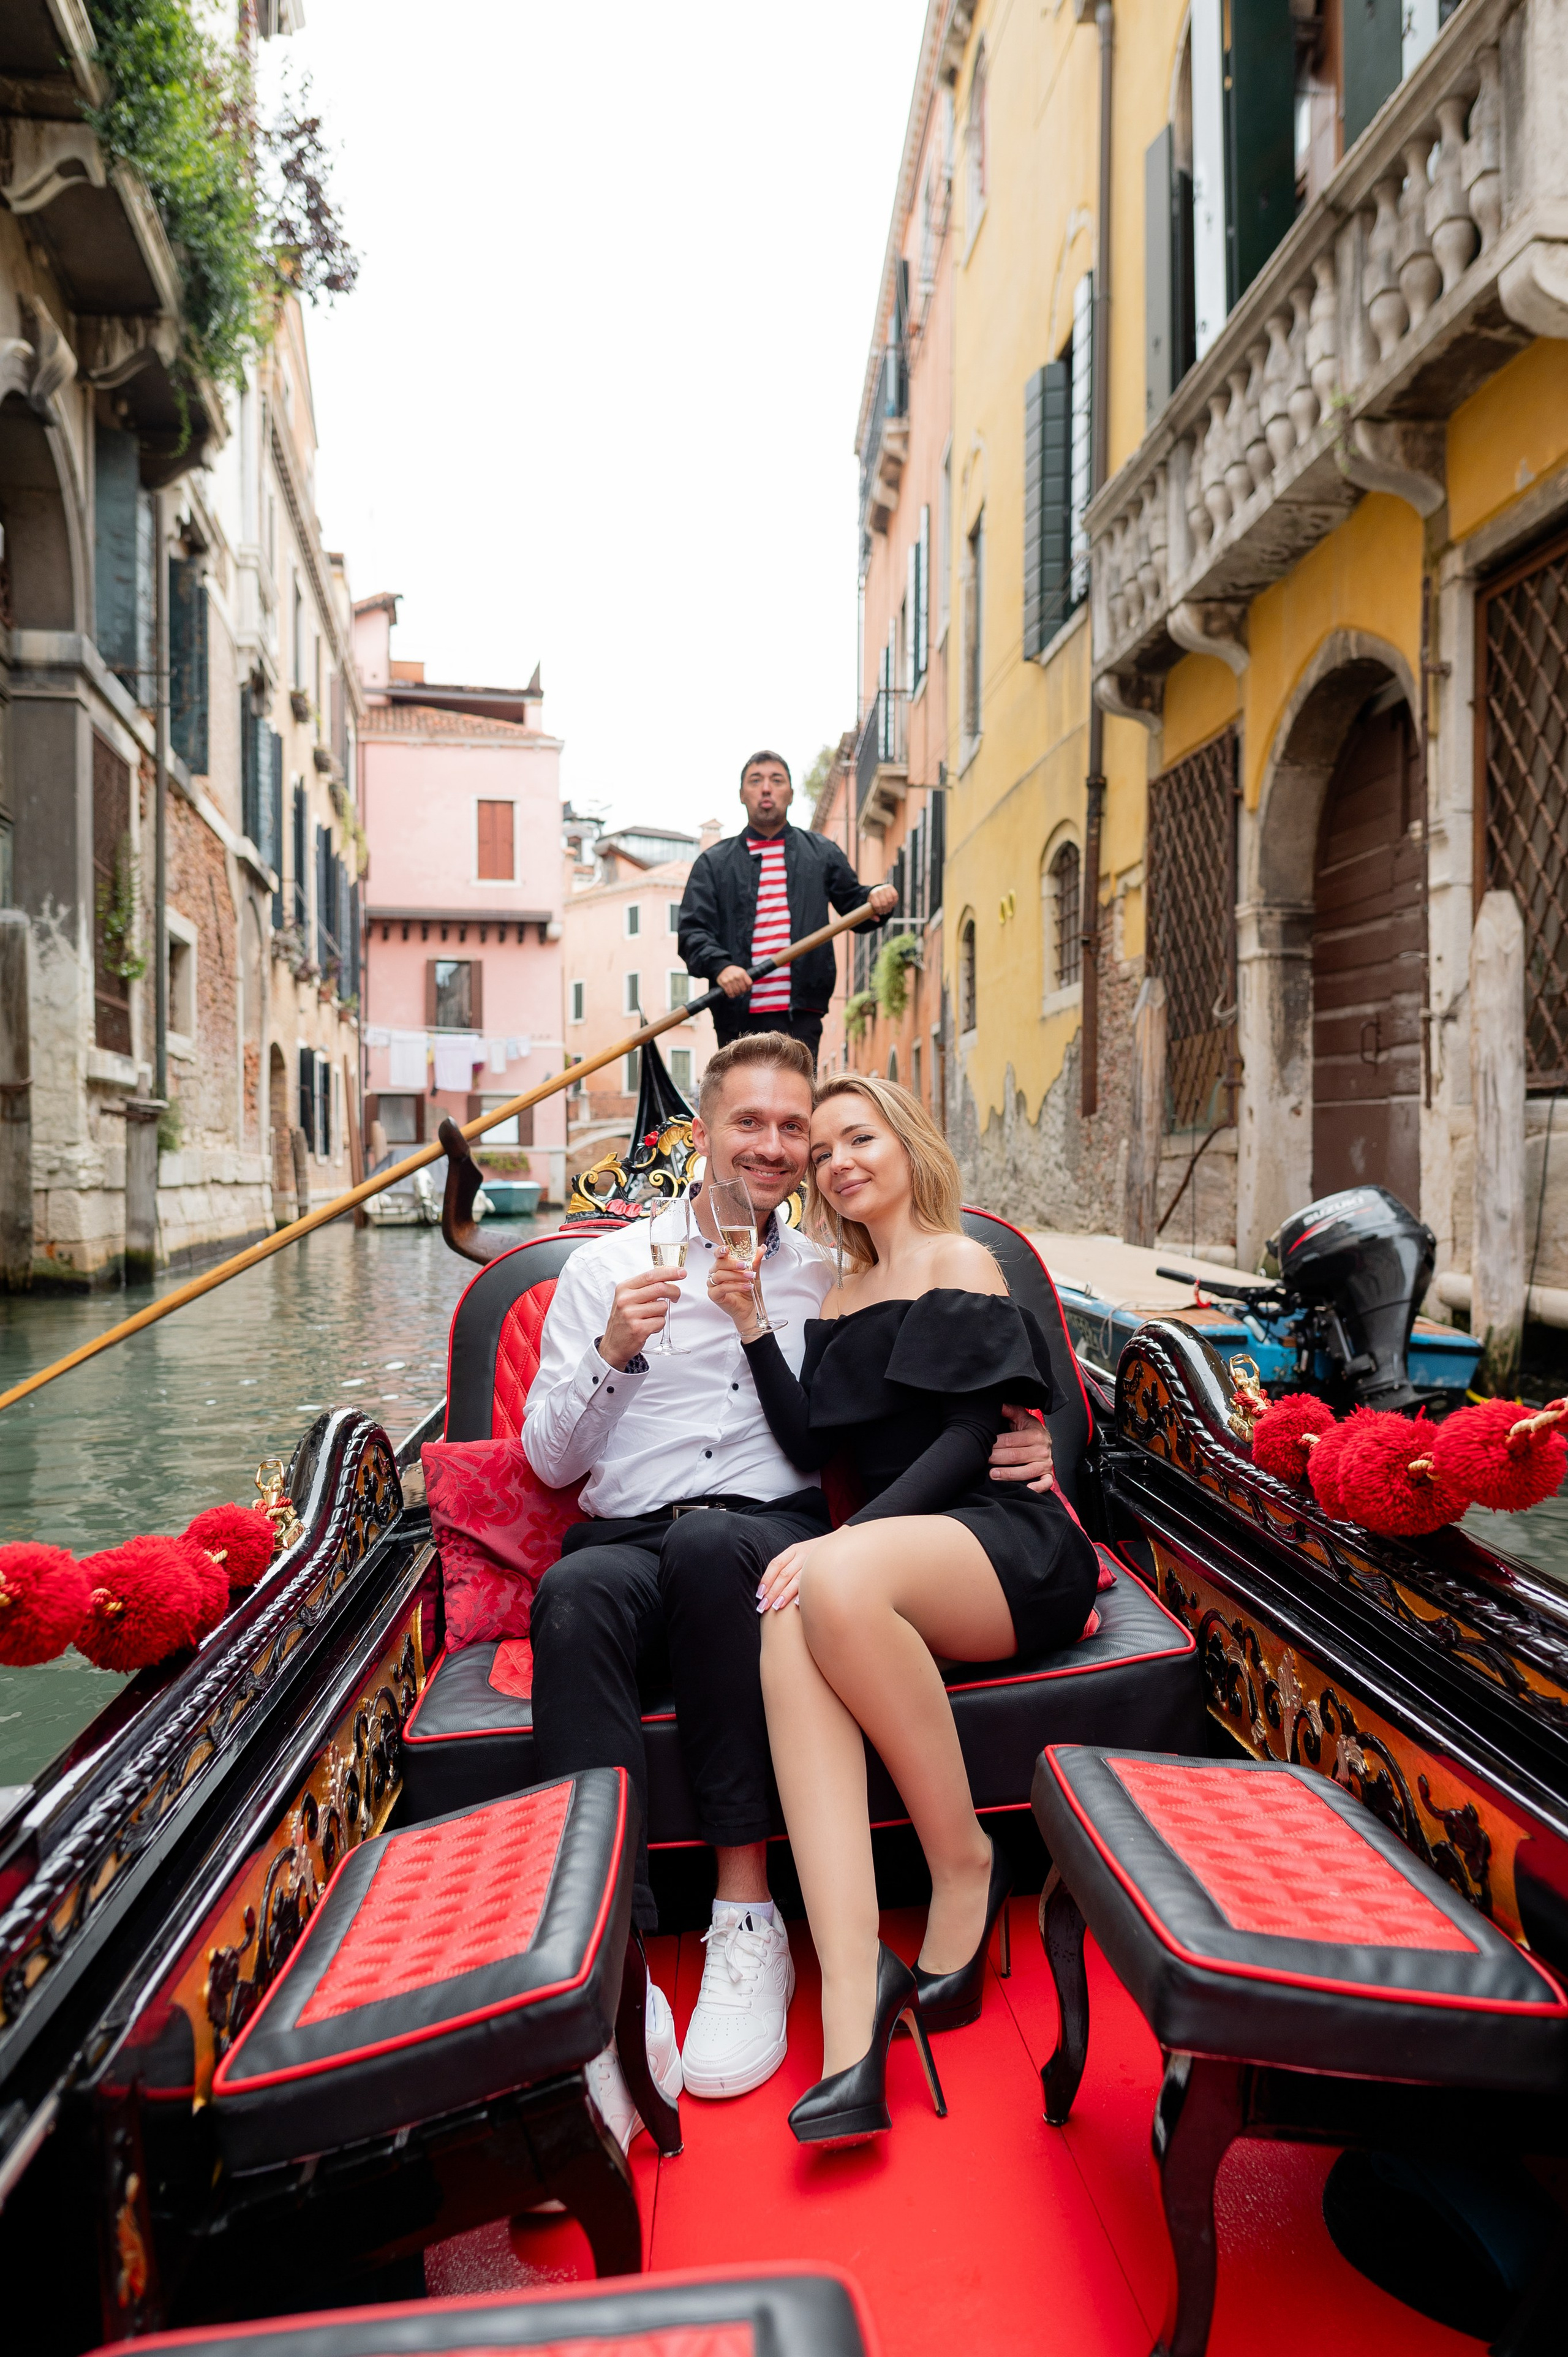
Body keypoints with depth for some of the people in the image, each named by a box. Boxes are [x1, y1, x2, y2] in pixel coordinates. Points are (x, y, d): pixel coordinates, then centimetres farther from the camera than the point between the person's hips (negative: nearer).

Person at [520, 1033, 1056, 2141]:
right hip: (630, 1537, 1)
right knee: (576, 1592, -35)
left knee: (710, 1546, -36)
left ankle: (748, 1921, -29)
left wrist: (1026, 1444, 0)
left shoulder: (835, 1277, 19)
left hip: (775, 1532, 0)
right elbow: (550, 1459, 13)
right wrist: (613, 1353, -6)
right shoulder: (607, 1266, 17)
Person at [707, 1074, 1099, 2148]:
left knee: (837, 1584, -37)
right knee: (787, 1624, -31)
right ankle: (853, 1998, -38)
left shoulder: (957, 1261, 4)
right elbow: (809, 1442, 14)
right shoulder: (846, 1293, 23)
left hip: (1007, 1548, -5)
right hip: (898, 1558, 5)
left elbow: (968, 1438, -8)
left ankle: (967, 1865, -13)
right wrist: (752, 1329, 3)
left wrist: (846, 1540, -19)